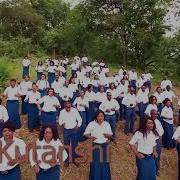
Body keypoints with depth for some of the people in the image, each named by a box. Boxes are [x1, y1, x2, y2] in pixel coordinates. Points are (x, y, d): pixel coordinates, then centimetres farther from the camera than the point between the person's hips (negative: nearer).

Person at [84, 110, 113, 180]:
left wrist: (108, 135, -17)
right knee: (95, 164, 3)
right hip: (95, 145, -2)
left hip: (104, 146, 2)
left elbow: (111, 135, 5)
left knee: (105, 163, 10)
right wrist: (90, 137, -21)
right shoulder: (91, 124, -7)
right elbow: (86, 134, -2)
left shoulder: (107, 124, 0)